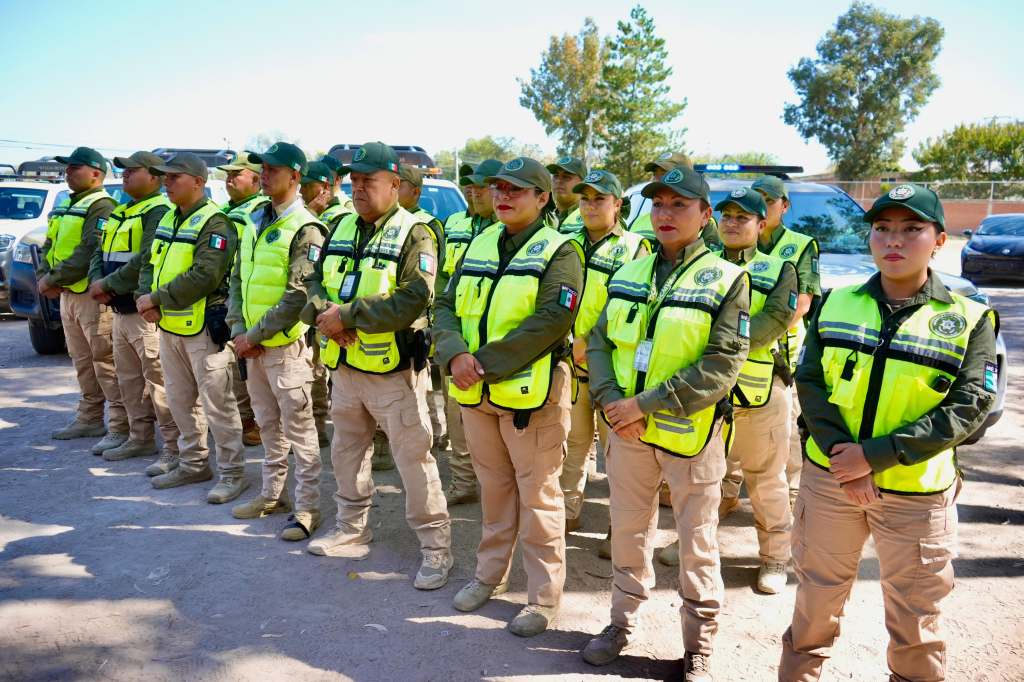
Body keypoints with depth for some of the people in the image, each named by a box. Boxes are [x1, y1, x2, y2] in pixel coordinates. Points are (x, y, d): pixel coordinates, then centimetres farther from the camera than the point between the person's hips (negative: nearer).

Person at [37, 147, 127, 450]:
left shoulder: (101, 206, -10)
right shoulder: (65, 207, 20)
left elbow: (90, 252, -20)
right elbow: (49, 246, 19)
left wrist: (53, 279, -17)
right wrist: (43, 277, 1)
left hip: (92, 296, -9)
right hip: (66, 295, 10)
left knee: (105, 362, -10)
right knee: (82, 360, 16)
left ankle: (120, 427, -7)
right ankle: (89, 419, 26)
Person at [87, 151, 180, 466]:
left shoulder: (159, 211, -12)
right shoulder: (120, 213, 19)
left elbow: (146, 261, -23)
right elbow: (100, 253, 18)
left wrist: (109, 285, -16)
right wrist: (97, 281, -2)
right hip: (120, 311, 10)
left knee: (159, 381, -7)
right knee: (128, 379, 17)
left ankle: (175, 448, -1)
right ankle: (140, 438, 30)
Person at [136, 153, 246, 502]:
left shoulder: (214, 223, -14)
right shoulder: (167, 220, 14)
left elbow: (204, 277, -23)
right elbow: (151, 264, 16)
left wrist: (157, 299, -18)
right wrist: (147, 299, -3)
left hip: (204, 327, -9)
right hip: (170, 326, 9)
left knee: (217, 403, -3)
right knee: (179, 398, 17)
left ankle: (233, 472, 8)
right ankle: (193, 463, 32)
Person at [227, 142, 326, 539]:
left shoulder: (304, 229, -12)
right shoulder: (256, 222, 12)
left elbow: (298, 297, -19)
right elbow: (237, 279, 14)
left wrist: (254, 335, -15)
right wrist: (238, 329, 1)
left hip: (286, 345, -8)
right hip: (252, 344, 8)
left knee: (298, 428, 0)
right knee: (268, 425, 18)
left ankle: (307, 509, 9)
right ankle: (272, 495, 32)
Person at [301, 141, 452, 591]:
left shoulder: (413, 233, -11)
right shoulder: (341, 228, 10)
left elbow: (413, 301, -24)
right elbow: (315, 283, 9)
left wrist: (347, 314, -22)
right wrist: (324, 312, -14)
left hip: (393, 370, -7)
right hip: (344, 366, 7)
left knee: (413, 459, -2)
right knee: (346, 451, 21)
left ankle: (436, 545, 13)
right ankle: (352, 526, 41)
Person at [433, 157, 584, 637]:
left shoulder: (559, 252, -8)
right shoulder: (479, 246, 12)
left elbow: (550, 323, -20)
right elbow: (447, 306, 7)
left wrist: (486, 363, -22)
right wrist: (455, 353, -13)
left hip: (530, 393, -6)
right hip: (475, 393, 6)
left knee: (538, 495, 4)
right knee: (494, 487, 20)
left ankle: (544, 596, 18)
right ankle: (490, 574, 36)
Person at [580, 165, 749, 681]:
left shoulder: (726, 279, -7)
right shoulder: (629, 274, 8)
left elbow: (723, 364, -16)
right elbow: (599, 340, 6)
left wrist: (647, 405, -19)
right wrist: (611, 400, -12)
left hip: (690, 433, -4)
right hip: (626, 427, 5)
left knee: (697, 542, 9)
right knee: (628, 529, 17)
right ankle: (622, 621, 38)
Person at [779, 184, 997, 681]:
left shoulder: (969, 320, -5)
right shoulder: (836, 304, 2)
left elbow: (968, 408, -12)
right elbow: (810, 382, -3)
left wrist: (876, 454, -19)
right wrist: (842, 456, -15)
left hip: (917, 492, -2)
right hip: (828, 477, 2)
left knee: (914, 617, 12)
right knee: (816, 599, 17)